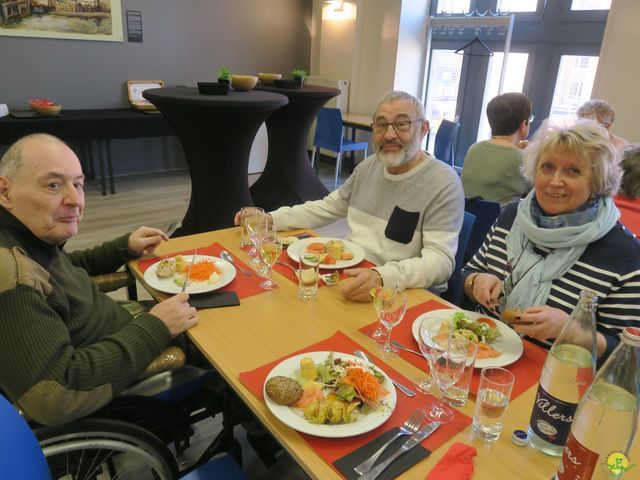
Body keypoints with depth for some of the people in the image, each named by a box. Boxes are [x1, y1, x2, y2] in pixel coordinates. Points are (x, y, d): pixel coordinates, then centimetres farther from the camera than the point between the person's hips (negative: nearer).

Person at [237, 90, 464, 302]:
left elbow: (441, 260, -21)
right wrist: (270, 219, 5)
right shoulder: (370, 165, 10)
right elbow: (327, 208, 17)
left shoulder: (444, 184, -13)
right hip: (350, 276, 7)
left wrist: (383, 278, -39)